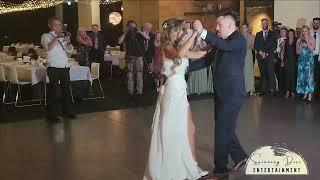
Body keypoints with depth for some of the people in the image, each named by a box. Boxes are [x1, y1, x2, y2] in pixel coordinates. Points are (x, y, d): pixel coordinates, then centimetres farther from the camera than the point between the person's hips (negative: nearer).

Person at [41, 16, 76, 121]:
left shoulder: (62, 37, 18)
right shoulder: (46, 36, 1)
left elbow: (70, 49, 11)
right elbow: (48, 47, -18)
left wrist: (68, 41, -7)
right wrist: (57, 37, -25)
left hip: (65, 67, 6)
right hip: (53, 67, -6)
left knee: (66, 90, 11)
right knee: (53, 91, -3)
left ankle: (66, 111, 22)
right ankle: (51, 114, 4)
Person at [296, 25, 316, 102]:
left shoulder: (312, 39, -2)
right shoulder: (299, 40, 6)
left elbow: (312, 49, -13)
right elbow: (297, 52, 2)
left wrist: (307, 41, -16)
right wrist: (301, 43, -9)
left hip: (309, 59, -3)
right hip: (301, 59, 3)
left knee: (309, 76, -7)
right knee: (302, 76, 3)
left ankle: (310, 95, -7)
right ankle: (305, 94, 11)